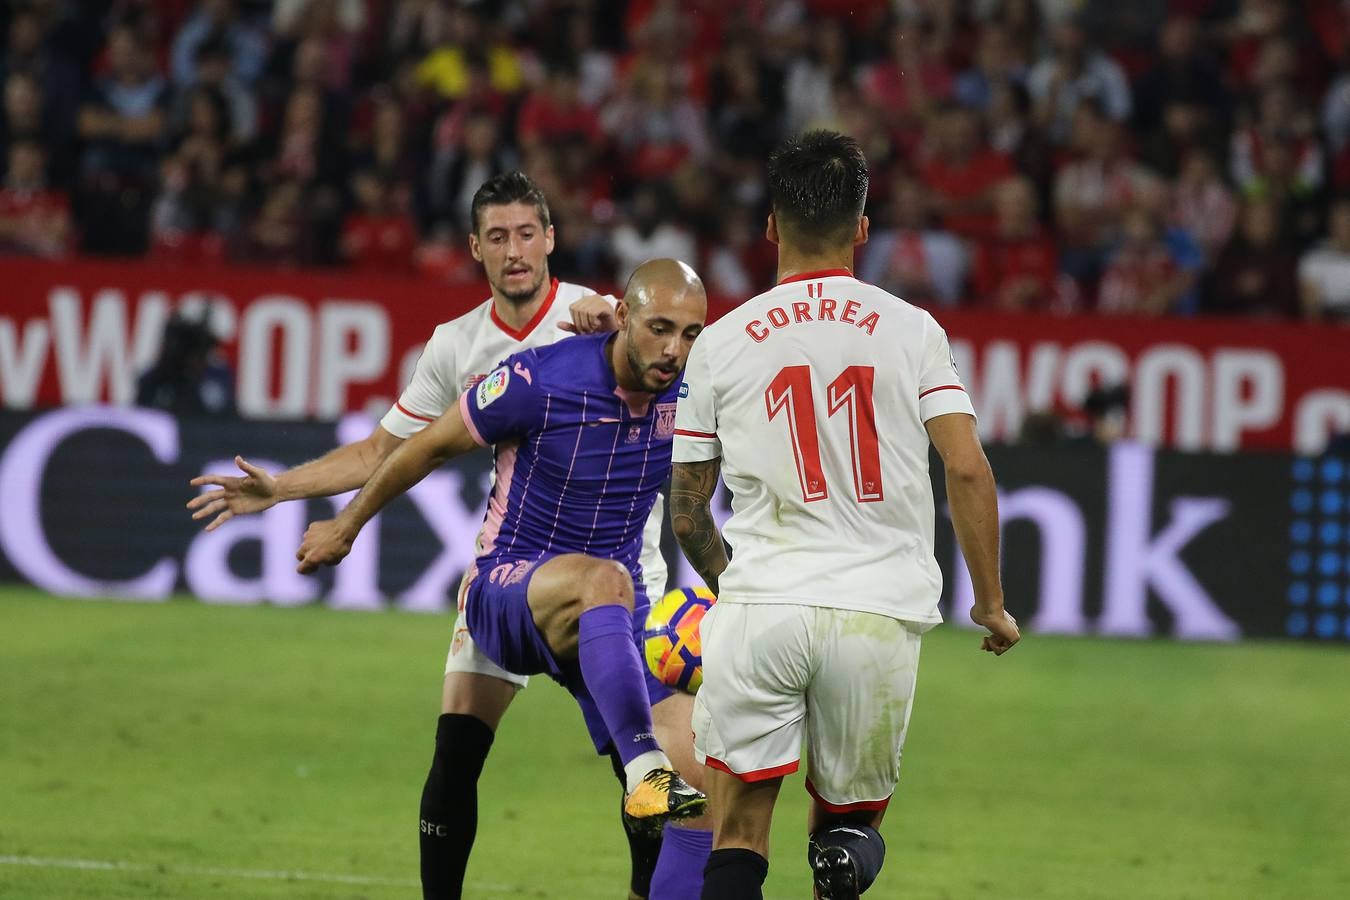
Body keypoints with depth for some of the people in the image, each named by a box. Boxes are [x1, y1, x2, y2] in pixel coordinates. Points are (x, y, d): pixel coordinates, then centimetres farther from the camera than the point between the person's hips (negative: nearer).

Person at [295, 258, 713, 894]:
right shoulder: (538, 381, -18)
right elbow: (432, 445, -1)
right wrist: (344, 527, 11)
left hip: (610, 624, 5)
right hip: (507, 593, -5)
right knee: (603, 580, -41)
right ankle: (645, 771, -53)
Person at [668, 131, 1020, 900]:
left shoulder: (720, 343, 8)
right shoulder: (912, 331, 4)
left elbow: (688, 509, 14)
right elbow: (968, 471, -3)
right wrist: (992, 603, 9)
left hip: (759, 607, 0)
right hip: (881, 611, 0)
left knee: (738, 833, 2)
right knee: (852, 815, 18)